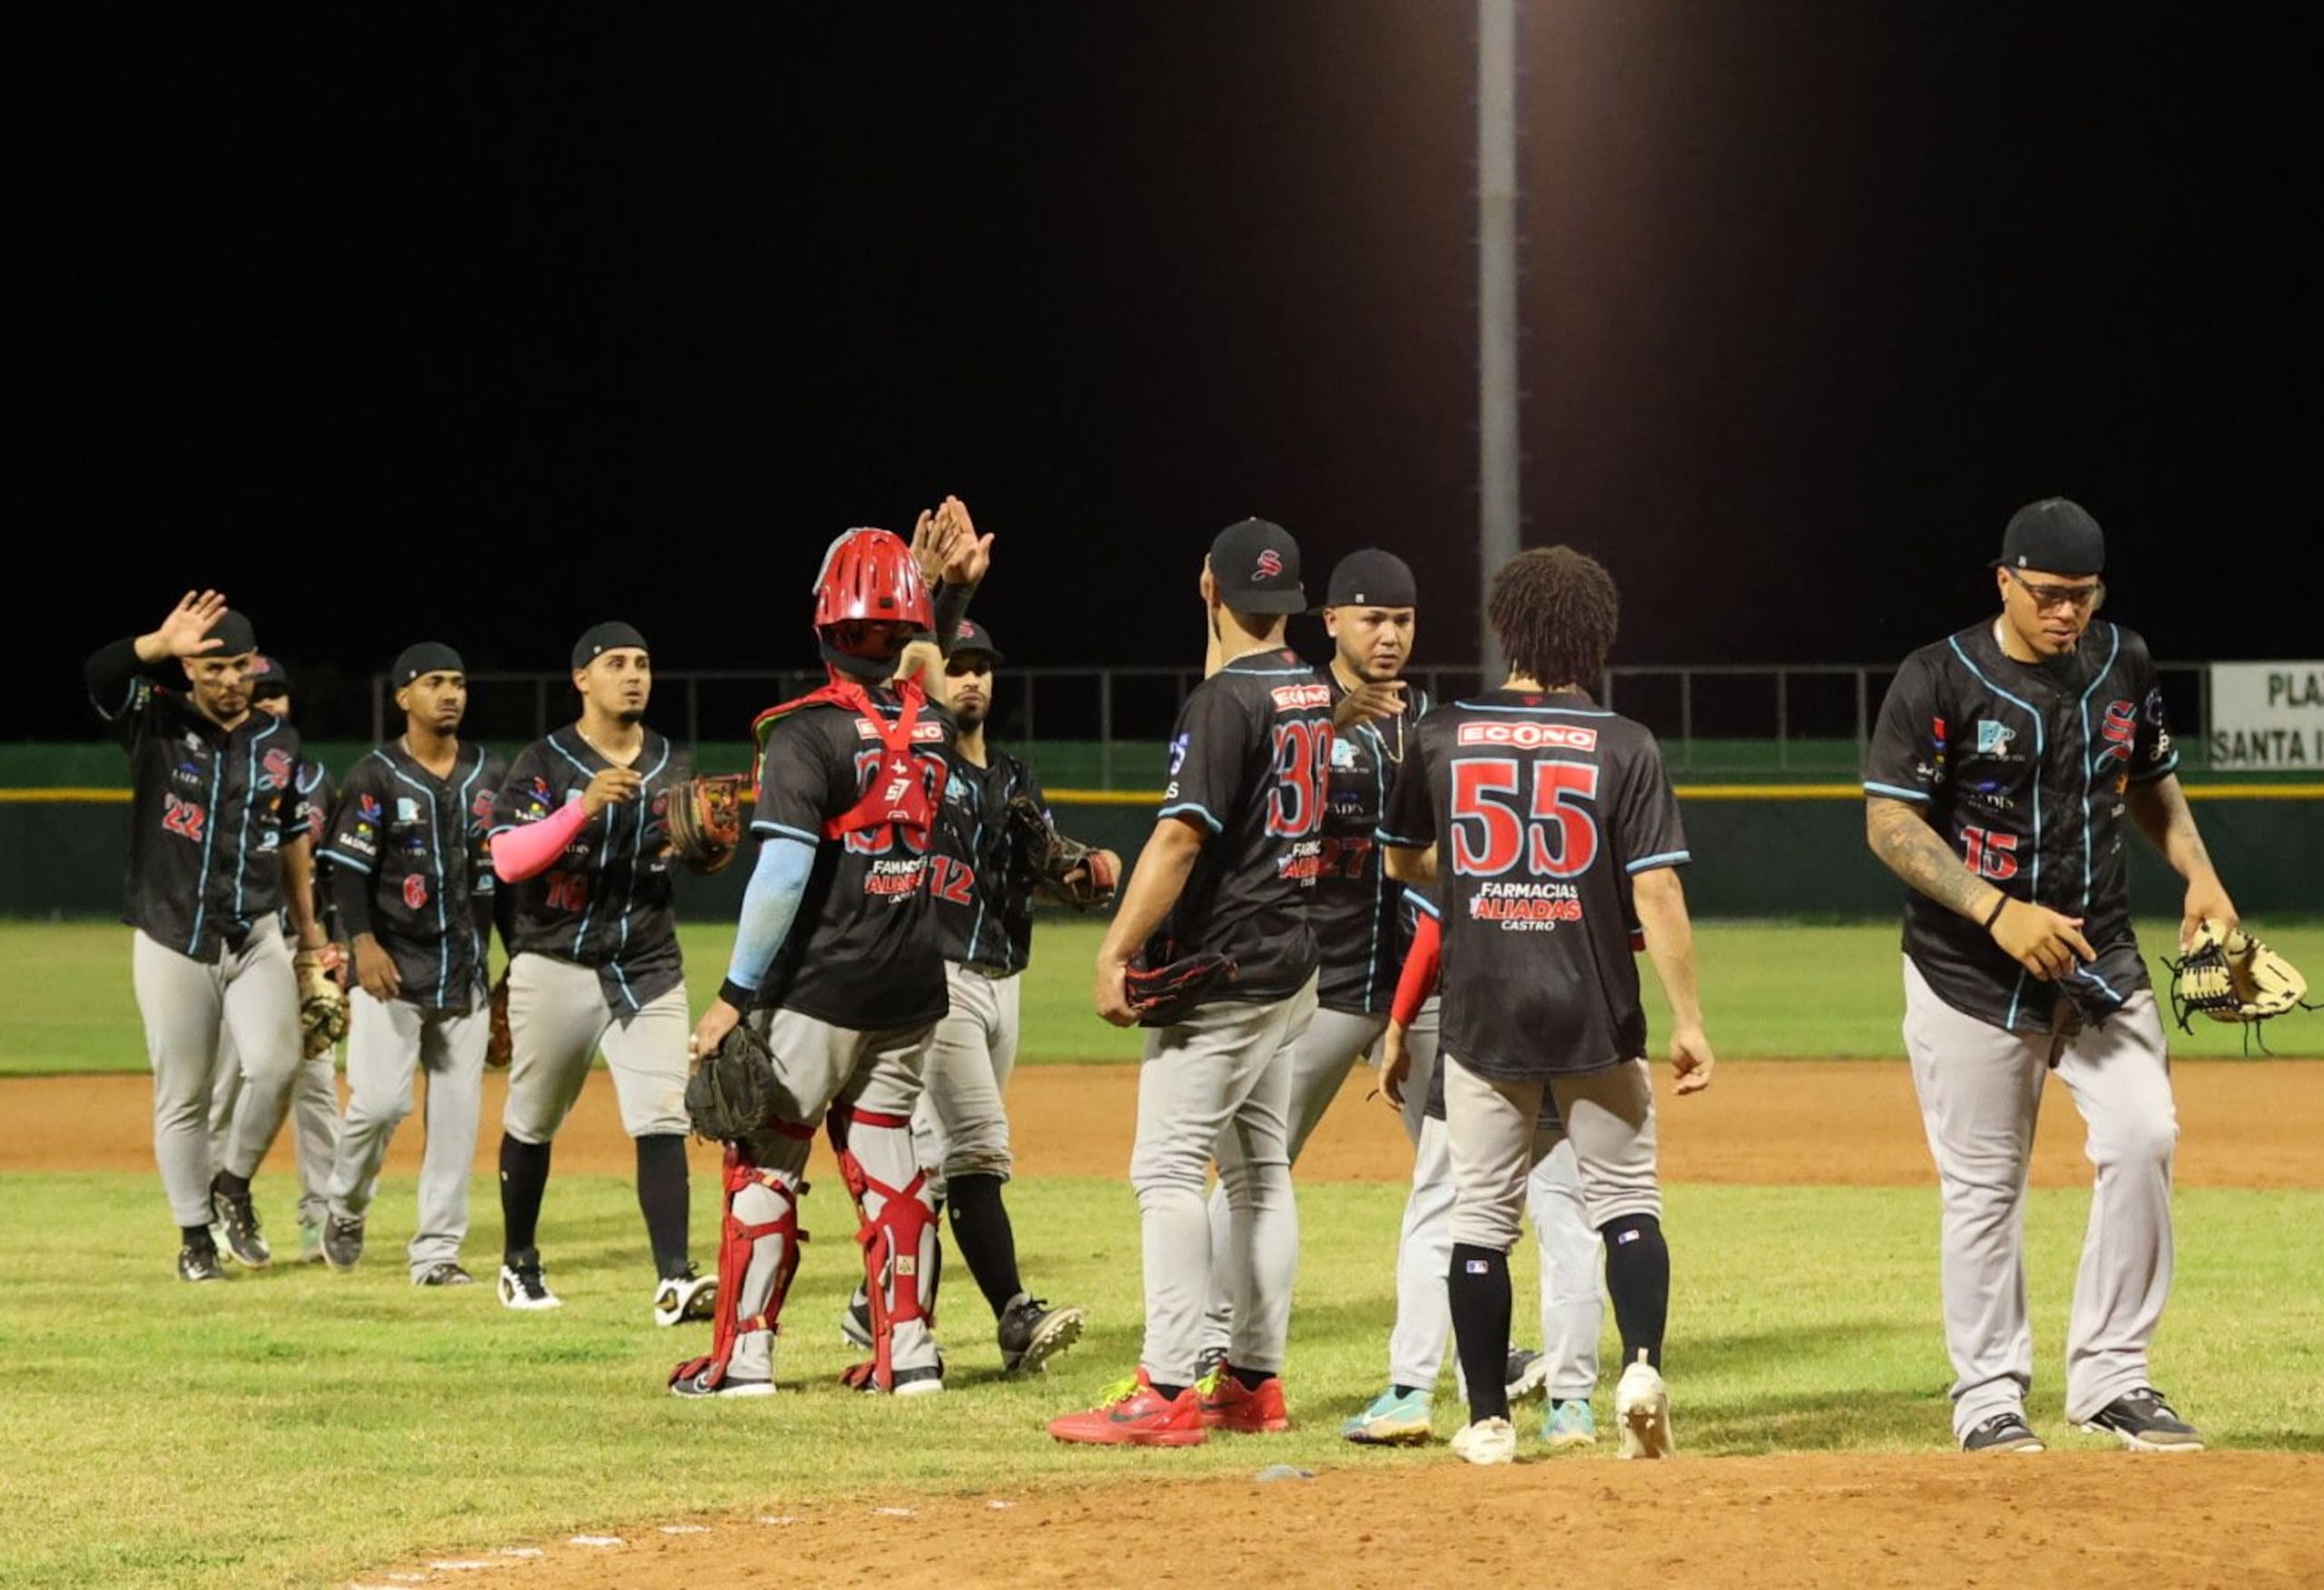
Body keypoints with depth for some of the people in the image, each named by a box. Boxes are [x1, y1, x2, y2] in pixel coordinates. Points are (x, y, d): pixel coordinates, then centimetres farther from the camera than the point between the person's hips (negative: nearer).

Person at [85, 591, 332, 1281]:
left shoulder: (279, 740, 7)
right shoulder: (155, 721, -3)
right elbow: (99, 674, -23)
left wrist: (309, 934, 17)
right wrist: (160, 644, -41)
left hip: (256, 938, 2)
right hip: (172, 940, -2)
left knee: (276, 1066, -16)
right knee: (183, 1093, 1)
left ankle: (234, 1186, 9)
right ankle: (195, 1235, 13)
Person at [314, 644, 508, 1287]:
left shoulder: (491, 776, 11)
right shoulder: (374, 778, -2)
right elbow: (348, 869, -7)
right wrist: (362, 941, -22)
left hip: (467, 971, 4)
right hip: (392, 968, -4)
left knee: (457, 1113, 0)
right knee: (380, 1100, -14)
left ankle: (437, 1250, 6)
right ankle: (345, 1207, 13)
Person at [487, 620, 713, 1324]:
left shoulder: (671, 766, 9)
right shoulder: (543, 764, -5)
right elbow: (507, 860, -17)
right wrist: (583, 807, -28)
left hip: (649, 970, 2)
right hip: (556, 967, -2)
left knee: (662, 1120, -12)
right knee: (532, 1123, 11)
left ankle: (674, 1279, -20)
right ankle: (519, 1264, 30)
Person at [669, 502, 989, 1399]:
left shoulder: (808, 731, -14)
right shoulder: (930, 724, 4)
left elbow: (783, 872, -20)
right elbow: (921, 676, 33)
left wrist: (735, 994, -16)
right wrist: (953, 592, 29)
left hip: (817, 989, -5)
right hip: (910, 990, 5)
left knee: (765, 1159, 4)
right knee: (887, 1159, 13)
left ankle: (743, 1356, 5)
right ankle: (908, 1351, 10)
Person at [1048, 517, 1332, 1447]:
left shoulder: (1224, 701, -15)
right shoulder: (1322, 698, 10)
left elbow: (1180, 838, -21)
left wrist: (1116, 953, -19)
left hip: (1219, 973, -9)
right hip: (1293, 968, 9)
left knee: (1168, 1168, -8)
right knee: (1261, 1170, 13)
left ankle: (1165, 1391, -13)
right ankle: (1255, 1381, 16)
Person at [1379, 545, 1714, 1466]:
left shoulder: (1443, 738, 0)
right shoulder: (1624, 748, -6)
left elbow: (1403, 863, 14)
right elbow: (1657, 892, -10)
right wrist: (1687, 1020, -6)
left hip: (1482, 1013, 1)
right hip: (1594, 1016, -1)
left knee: (1481, 1217, 8)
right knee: (1625, 1199, 11)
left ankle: (1488, 1423, 8)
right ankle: (1642, 1367, -11)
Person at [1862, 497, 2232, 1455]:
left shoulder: (2124, 667, 4)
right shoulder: (1938, 682, -11)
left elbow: (2152, 784, 19)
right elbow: (1889, 825, -13)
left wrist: (2198, 873, 1)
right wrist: (1998, 911, -24)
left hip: (2100, 961, 4)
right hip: (1969, 977, -4)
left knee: (2143, 1139, -12)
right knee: (1982, 1186, 1)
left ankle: (2110, 1377, -2)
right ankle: (1989, 1396, 13)